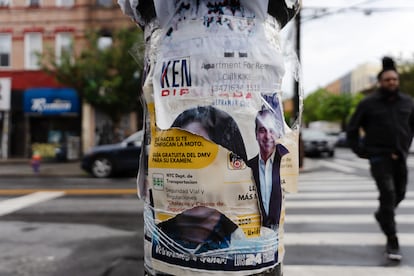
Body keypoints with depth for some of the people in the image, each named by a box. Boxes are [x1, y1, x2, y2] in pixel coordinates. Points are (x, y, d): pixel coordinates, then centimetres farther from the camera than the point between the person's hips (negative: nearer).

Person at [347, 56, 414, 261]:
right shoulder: (368, 104, -4)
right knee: (387, 193, -14)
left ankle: (382, 215, 45)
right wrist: (361, 151, -4)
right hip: (379, 157, -5)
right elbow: (352, 130, 2)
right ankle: (392, 240, -7)